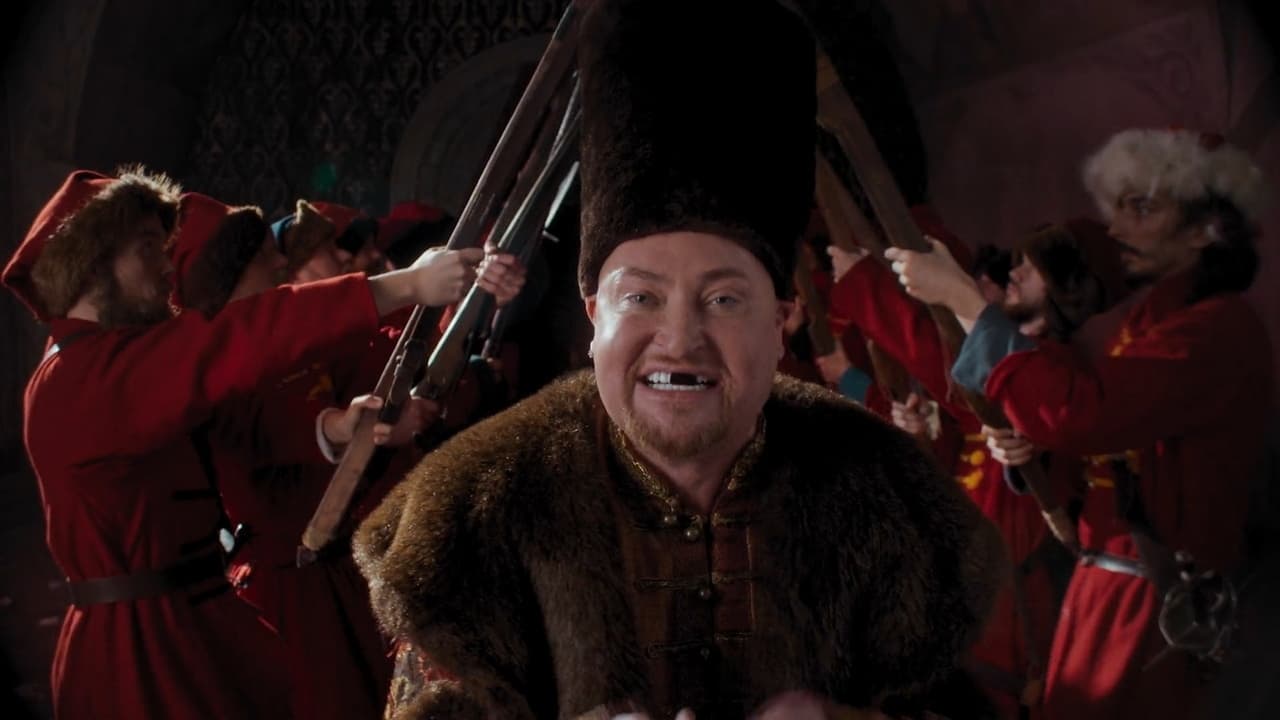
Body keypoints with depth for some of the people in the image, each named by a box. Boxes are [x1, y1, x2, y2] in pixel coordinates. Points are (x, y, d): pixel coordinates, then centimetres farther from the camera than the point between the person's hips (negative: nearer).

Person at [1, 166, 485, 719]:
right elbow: (232, 346, -31)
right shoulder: (86, 376, -19)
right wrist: (405, 286, -34)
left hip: (183, 626, 9)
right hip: (144, 650, -9)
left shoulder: (95, 367, 15)